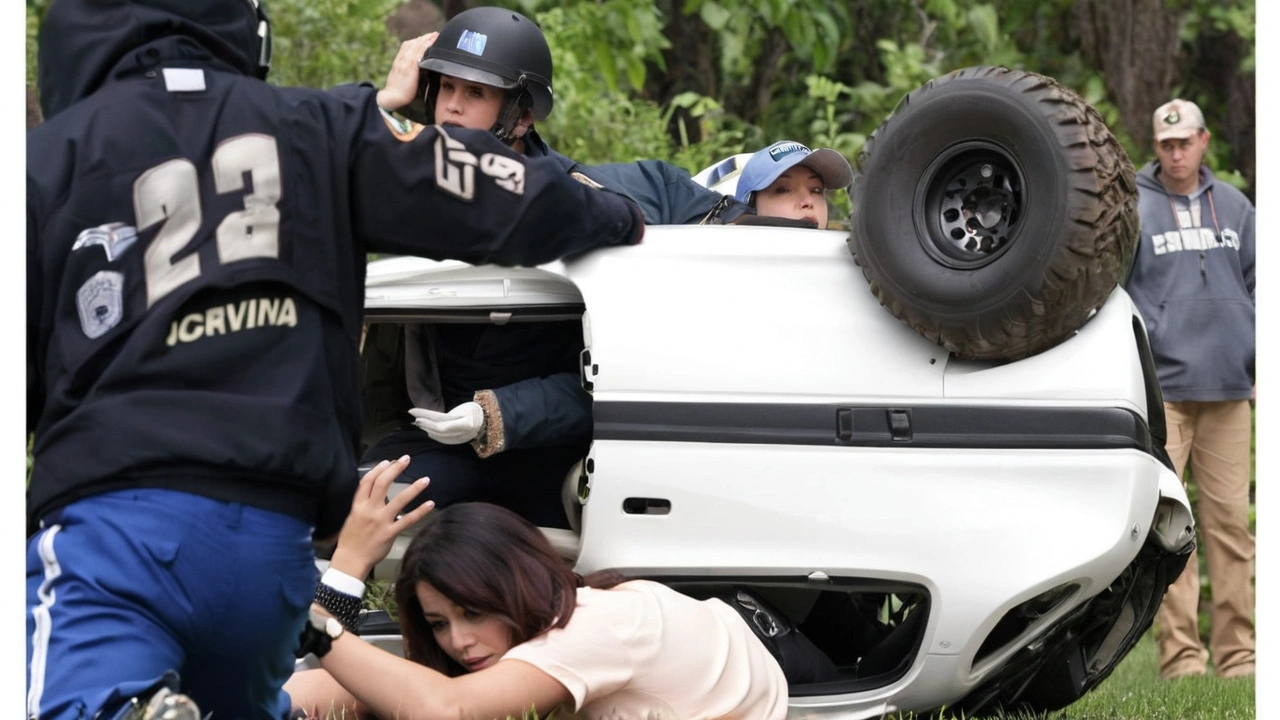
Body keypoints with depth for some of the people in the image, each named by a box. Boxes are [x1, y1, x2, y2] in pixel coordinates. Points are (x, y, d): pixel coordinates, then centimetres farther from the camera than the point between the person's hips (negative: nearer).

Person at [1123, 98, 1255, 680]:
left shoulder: (1234, 208, 13)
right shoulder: (1132, 210, 1)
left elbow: (1256, 284, 17)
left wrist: (1260, 364, 9)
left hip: (1228, 390, 3)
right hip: (1161, 391, -3)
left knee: (1230, 522, 3)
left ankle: (1237, 653, 6)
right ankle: (1180, 652, -4)